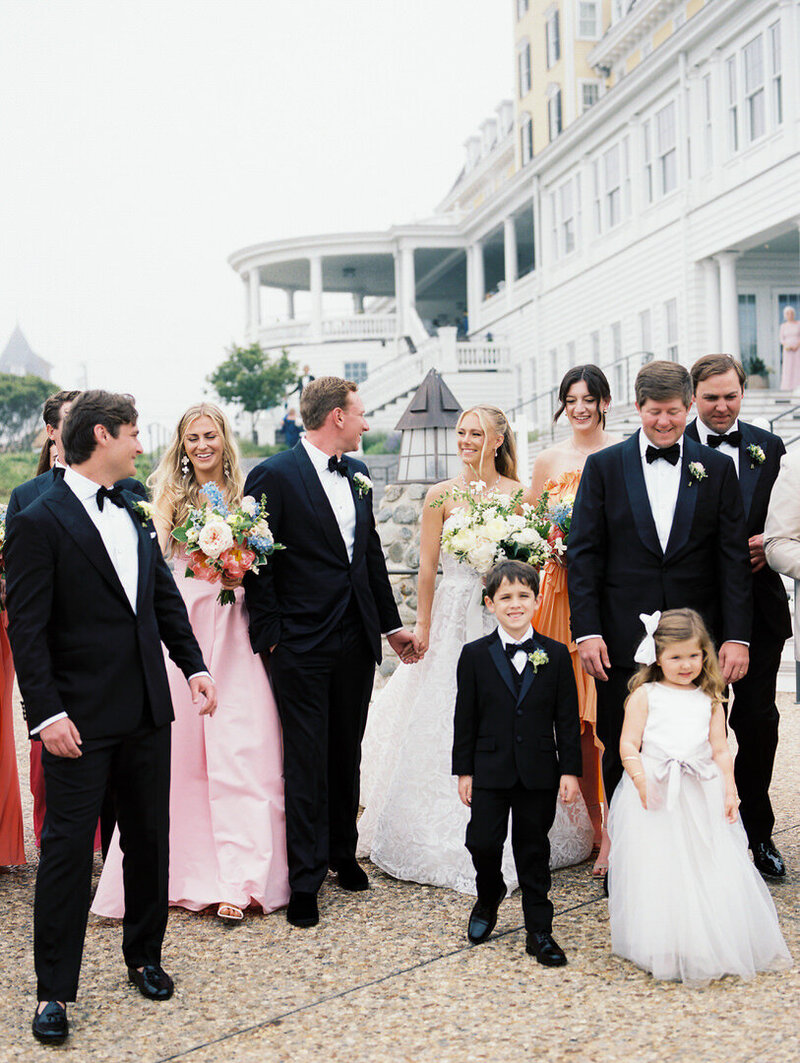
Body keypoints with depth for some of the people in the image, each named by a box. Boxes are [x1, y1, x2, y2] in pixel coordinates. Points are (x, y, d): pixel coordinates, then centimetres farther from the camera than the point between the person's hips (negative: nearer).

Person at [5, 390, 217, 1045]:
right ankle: (55, 991, 14)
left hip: (148, 711, 7)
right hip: (82, 720, -7)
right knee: (68, 848, 1)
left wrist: (194, 665, 8)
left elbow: (166, 598, 17)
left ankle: (144, 955, 32)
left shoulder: (132, 516, 12)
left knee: (150, 839, 15)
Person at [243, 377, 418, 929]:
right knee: (306, 763, 0)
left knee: (347, 754, 17)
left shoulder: (357, 472, 11)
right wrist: (270, 634, -11)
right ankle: (305, 880, 11)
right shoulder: (275, 476, -11)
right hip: (303, 645, -6)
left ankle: (343, 852, 33)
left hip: (358, 639, 7)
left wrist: (392, 622, 18)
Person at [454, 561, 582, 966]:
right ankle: (489, 896, 28)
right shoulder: (475, 655, 0)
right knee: (482, 842, -3)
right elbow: (465, 718, 2)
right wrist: (463, 770, 1)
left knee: (534, 849, 7)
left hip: (539, 772, 0)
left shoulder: (556, 655, 1)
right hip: (490, 769, 0)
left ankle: (539, 929, 19)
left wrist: (570, 770, -2)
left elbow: (568, 719, 2)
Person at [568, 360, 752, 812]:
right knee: (621, 758, 8)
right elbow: (584, 554, 1)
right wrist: (587, 631, -8)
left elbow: (734, 559, 3)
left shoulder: (717, 469, 6)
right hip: (622, 643, 0)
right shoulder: (604, 466, 4)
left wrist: (738, 637, -5)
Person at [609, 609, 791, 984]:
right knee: (658, 871, -5)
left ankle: (712, 948, 12)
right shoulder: (645, 695, 4)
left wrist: (729, 790, 0)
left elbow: (720, 750, 12)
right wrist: (642, 781, -14)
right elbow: (628, 745, -1)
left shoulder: (709, 700, 14)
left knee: (711, 869, -1)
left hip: (701, 797, 3)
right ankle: (665, 950, 4)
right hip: (653, 795, -3)